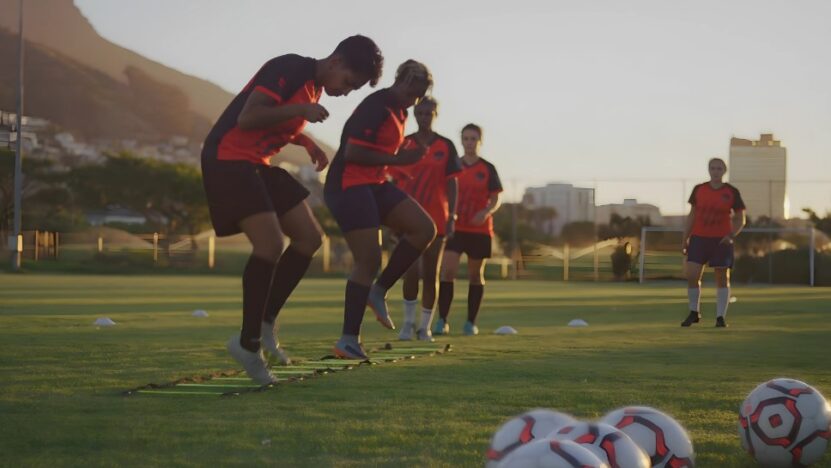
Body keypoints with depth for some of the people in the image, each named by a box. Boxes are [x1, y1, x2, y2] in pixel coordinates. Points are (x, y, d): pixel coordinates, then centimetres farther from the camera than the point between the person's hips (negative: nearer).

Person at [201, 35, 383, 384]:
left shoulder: (315, 87, 13)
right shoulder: (290, 69, -16)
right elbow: (247, 118, -24)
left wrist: (307, 143, 13)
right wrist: (300, 110, -26)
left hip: (257, 164, 10)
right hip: (228, 158, -10)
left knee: (309, 237, 6)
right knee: (270, 244, -21)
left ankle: (264, 324, 10)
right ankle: (249, 343, -10)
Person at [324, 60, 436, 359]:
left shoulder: (398, 111, 14)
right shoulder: (376, 107, -16)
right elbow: (352, 153, -23)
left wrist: (407, 153, 8)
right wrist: (397, 159, -19)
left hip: (374, 184, 10)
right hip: (348, 185, -10)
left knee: (425, 229, -3)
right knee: (369, 258, -13)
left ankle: (379, 291, 5)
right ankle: (349, 341, -7)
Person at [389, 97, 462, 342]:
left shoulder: (445, 146, 3)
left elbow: (451, 183, 2)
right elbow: (396, 181, 8)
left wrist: (452, 216, -5)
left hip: (436, 218, 1)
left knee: (431, 274, 4)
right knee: (412, 269, -14)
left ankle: (425, 326, 14)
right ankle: (408, 321, 2)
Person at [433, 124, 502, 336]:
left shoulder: (488, 169, 2)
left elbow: (496, 199, 1)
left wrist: (486, 212, -20)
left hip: (479, 229, 0)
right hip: (455, 227, 0)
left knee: (476, 274, 6)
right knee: (447, 270, -13)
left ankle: (471, 322, 15)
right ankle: (442, 321, -11)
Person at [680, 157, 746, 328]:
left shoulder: (732, 192, -1)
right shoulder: (699, 190, 4)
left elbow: (741, 219, 3)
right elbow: (692, 215, 11)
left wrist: (731, 235, -14)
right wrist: (685, 238, 6)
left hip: (721, 241, -1)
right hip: (699, 238, 1)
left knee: (723, 278, -1)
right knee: (692, 275, -7)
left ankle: (720, 317, 5)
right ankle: (694, 313, 10)